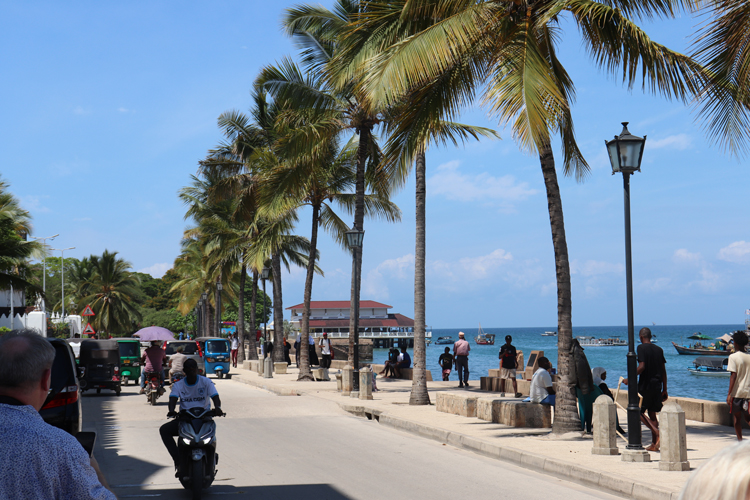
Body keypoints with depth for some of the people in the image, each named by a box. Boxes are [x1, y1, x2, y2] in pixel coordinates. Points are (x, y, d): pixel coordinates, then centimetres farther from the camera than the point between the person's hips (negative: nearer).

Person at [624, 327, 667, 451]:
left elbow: (642, 367, -20)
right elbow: (663, 370, 11)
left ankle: (656, 431, -16)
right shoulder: (659, 350, 11)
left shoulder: (641, 348, -8)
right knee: (652, 413, 11)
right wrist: (664, 389, 16)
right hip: (657, 385, 6)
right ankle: (654, 444, 8)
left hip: (645, 384, -6)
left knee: (638, 411, 4)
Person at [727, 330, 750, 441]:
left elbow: (733, 376, -15)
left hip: (737, 392, -4)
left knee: (737, 417, 8)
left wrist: (729, 394, -15)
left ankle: (740, 440, 9)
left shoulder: (733, 357, -9)